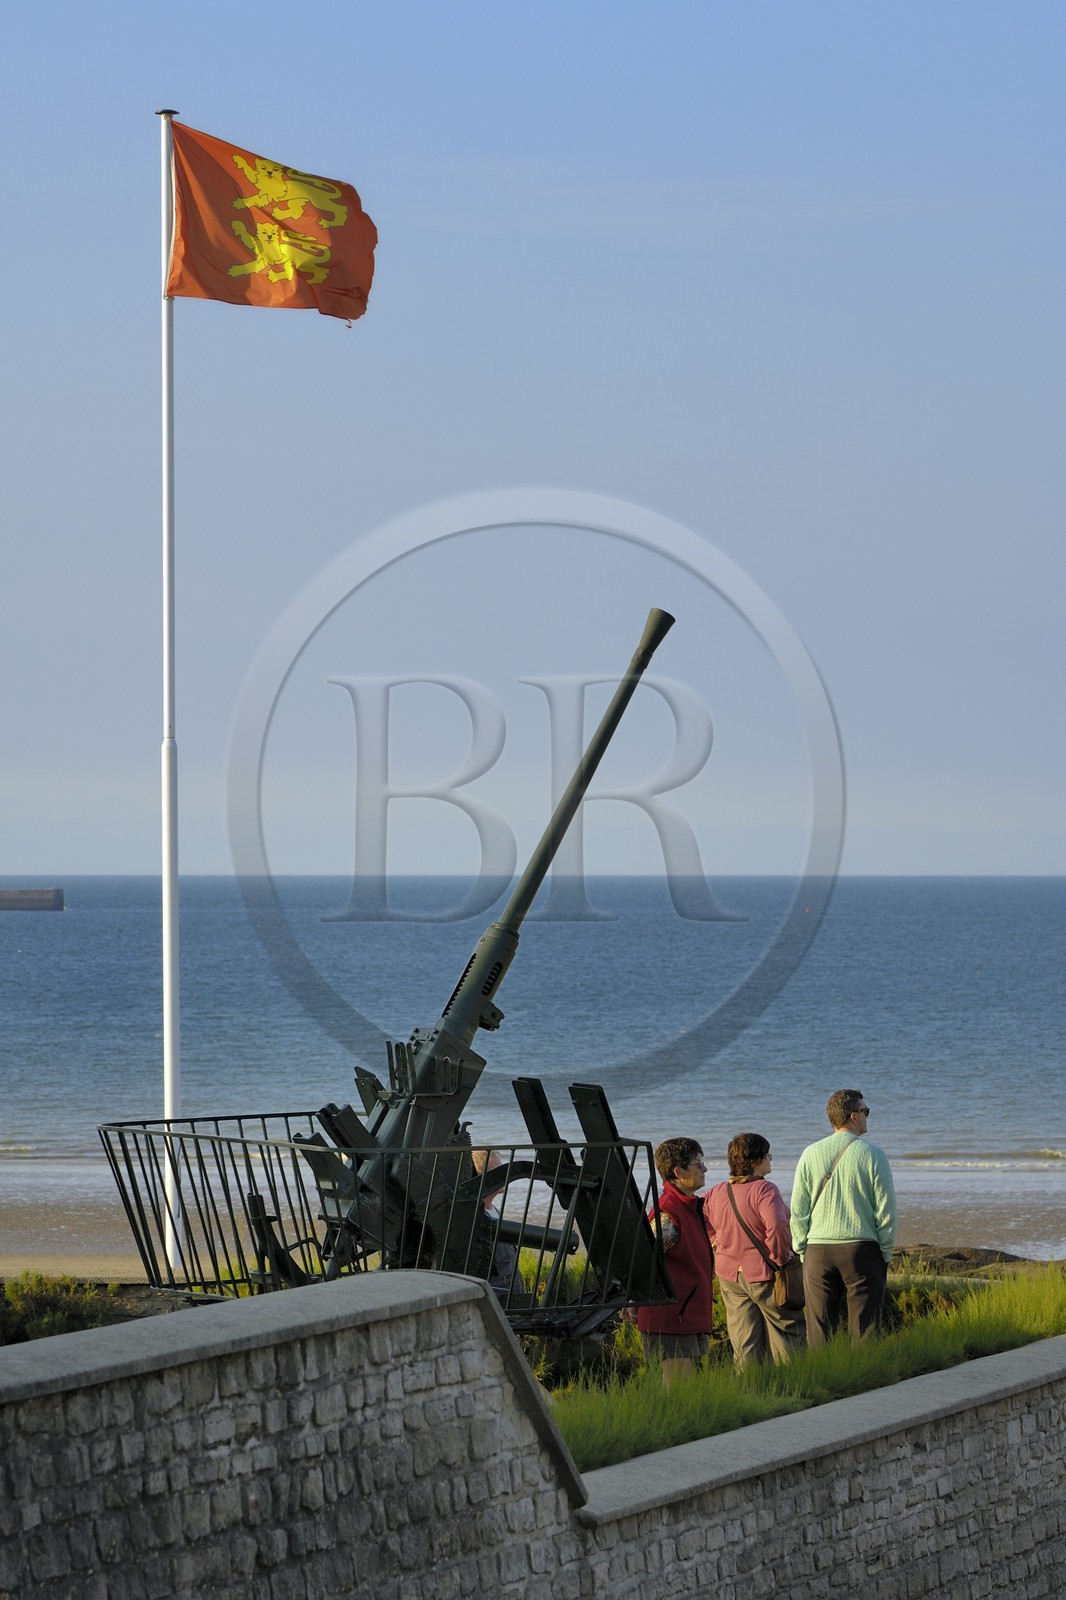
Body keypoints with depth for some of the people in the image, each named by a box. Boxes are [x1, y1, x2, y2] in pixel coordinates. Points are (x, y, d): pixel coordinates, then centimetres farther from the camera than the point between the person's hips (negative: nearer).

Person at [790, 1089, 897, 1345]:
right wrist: (886, 1254, 6)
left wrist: (802, 1252, 14)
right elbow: (886, 1210, -3)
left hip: (818, 1250, 2)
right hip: (862, 1249, -2)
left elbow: (798, 1210, 5)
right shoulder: (872, 1155, -5)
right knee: (864, 1331, 1)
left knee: (819, 1334, 4)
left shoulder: (811, 1155, 2)